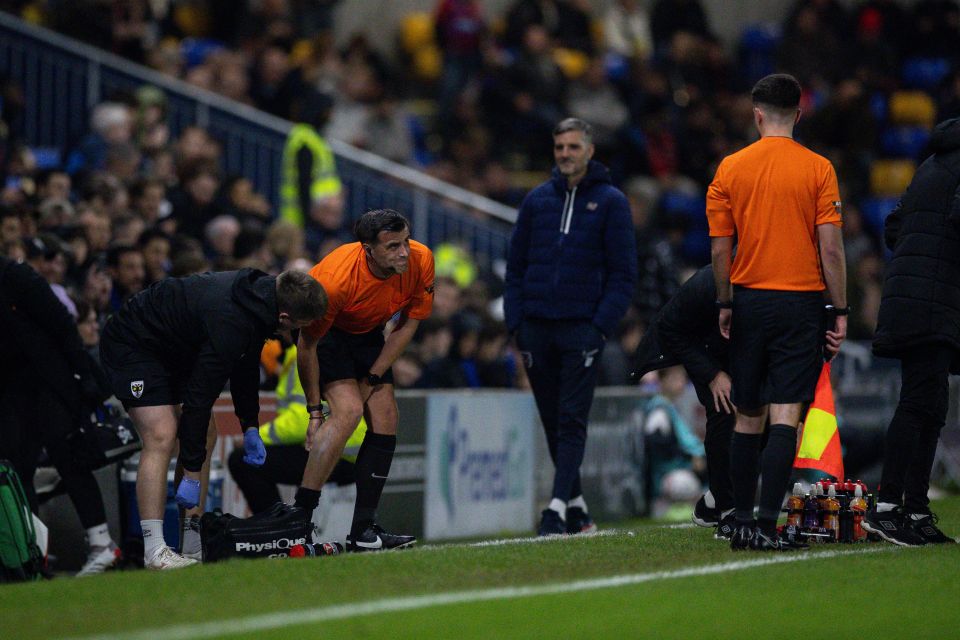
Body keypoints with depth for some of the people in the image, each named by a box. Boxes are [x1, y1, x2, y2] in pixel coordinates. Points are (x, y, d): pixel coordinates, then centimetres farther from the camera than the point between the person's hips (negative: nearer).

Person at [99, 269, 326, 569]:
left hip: (172, 350, 10)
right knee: (162, 437, -21)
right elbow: (200, 395, -31)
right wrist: (192, 473, -26)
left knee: (204, 433, 6)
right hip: (130, 345, -10)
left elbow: (245, 363, 12)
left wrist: (250, 426, 11)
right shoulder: (228, 322, -35)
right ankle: (155, 550, -23)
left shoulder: (259, 291, -7)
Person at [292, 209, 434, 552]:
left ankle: (364, 530, 1)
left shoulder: (421, 261, -24)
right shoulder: (336, 279, -37)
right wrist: (315, 411, -21)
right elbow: (307, 345, -25)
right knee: (348, 410, -24)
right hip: (327, 332, -6)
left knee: (385, 418, -4)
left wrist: (372, 377, -10)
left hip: (368, 333, 6)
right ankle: (297, 521, -24)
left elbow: (407, 324, -8)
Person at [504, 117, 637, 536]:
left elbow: (623, 273, -1)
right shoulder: (537, 200, 12)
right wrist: (516, 323, 3)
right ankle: (577, 507, 14)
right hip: (536, 327, 4)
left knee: (572, 420, -10)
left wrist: (602, 325, -11)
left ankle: (559, 507, -15)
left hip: (583, 328, -4)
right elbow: (516, 267, 13)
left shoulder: (610, 202, 2)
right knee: (552, 421, 6)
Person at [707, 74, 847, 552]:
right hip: (800, 303, -3)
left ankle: (742, 522, 15)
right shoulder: (818, 170, -5)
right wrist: (841, 311, -1)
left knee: (748, 417, 12)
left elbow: (720, 249, 3)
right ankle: (766, 525, -15)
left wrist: (725, 305, 15)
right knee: (784, 417, -6)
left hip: (749, 299, 3)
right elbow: (831, 249, -7)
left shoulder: (730, 168, 2)